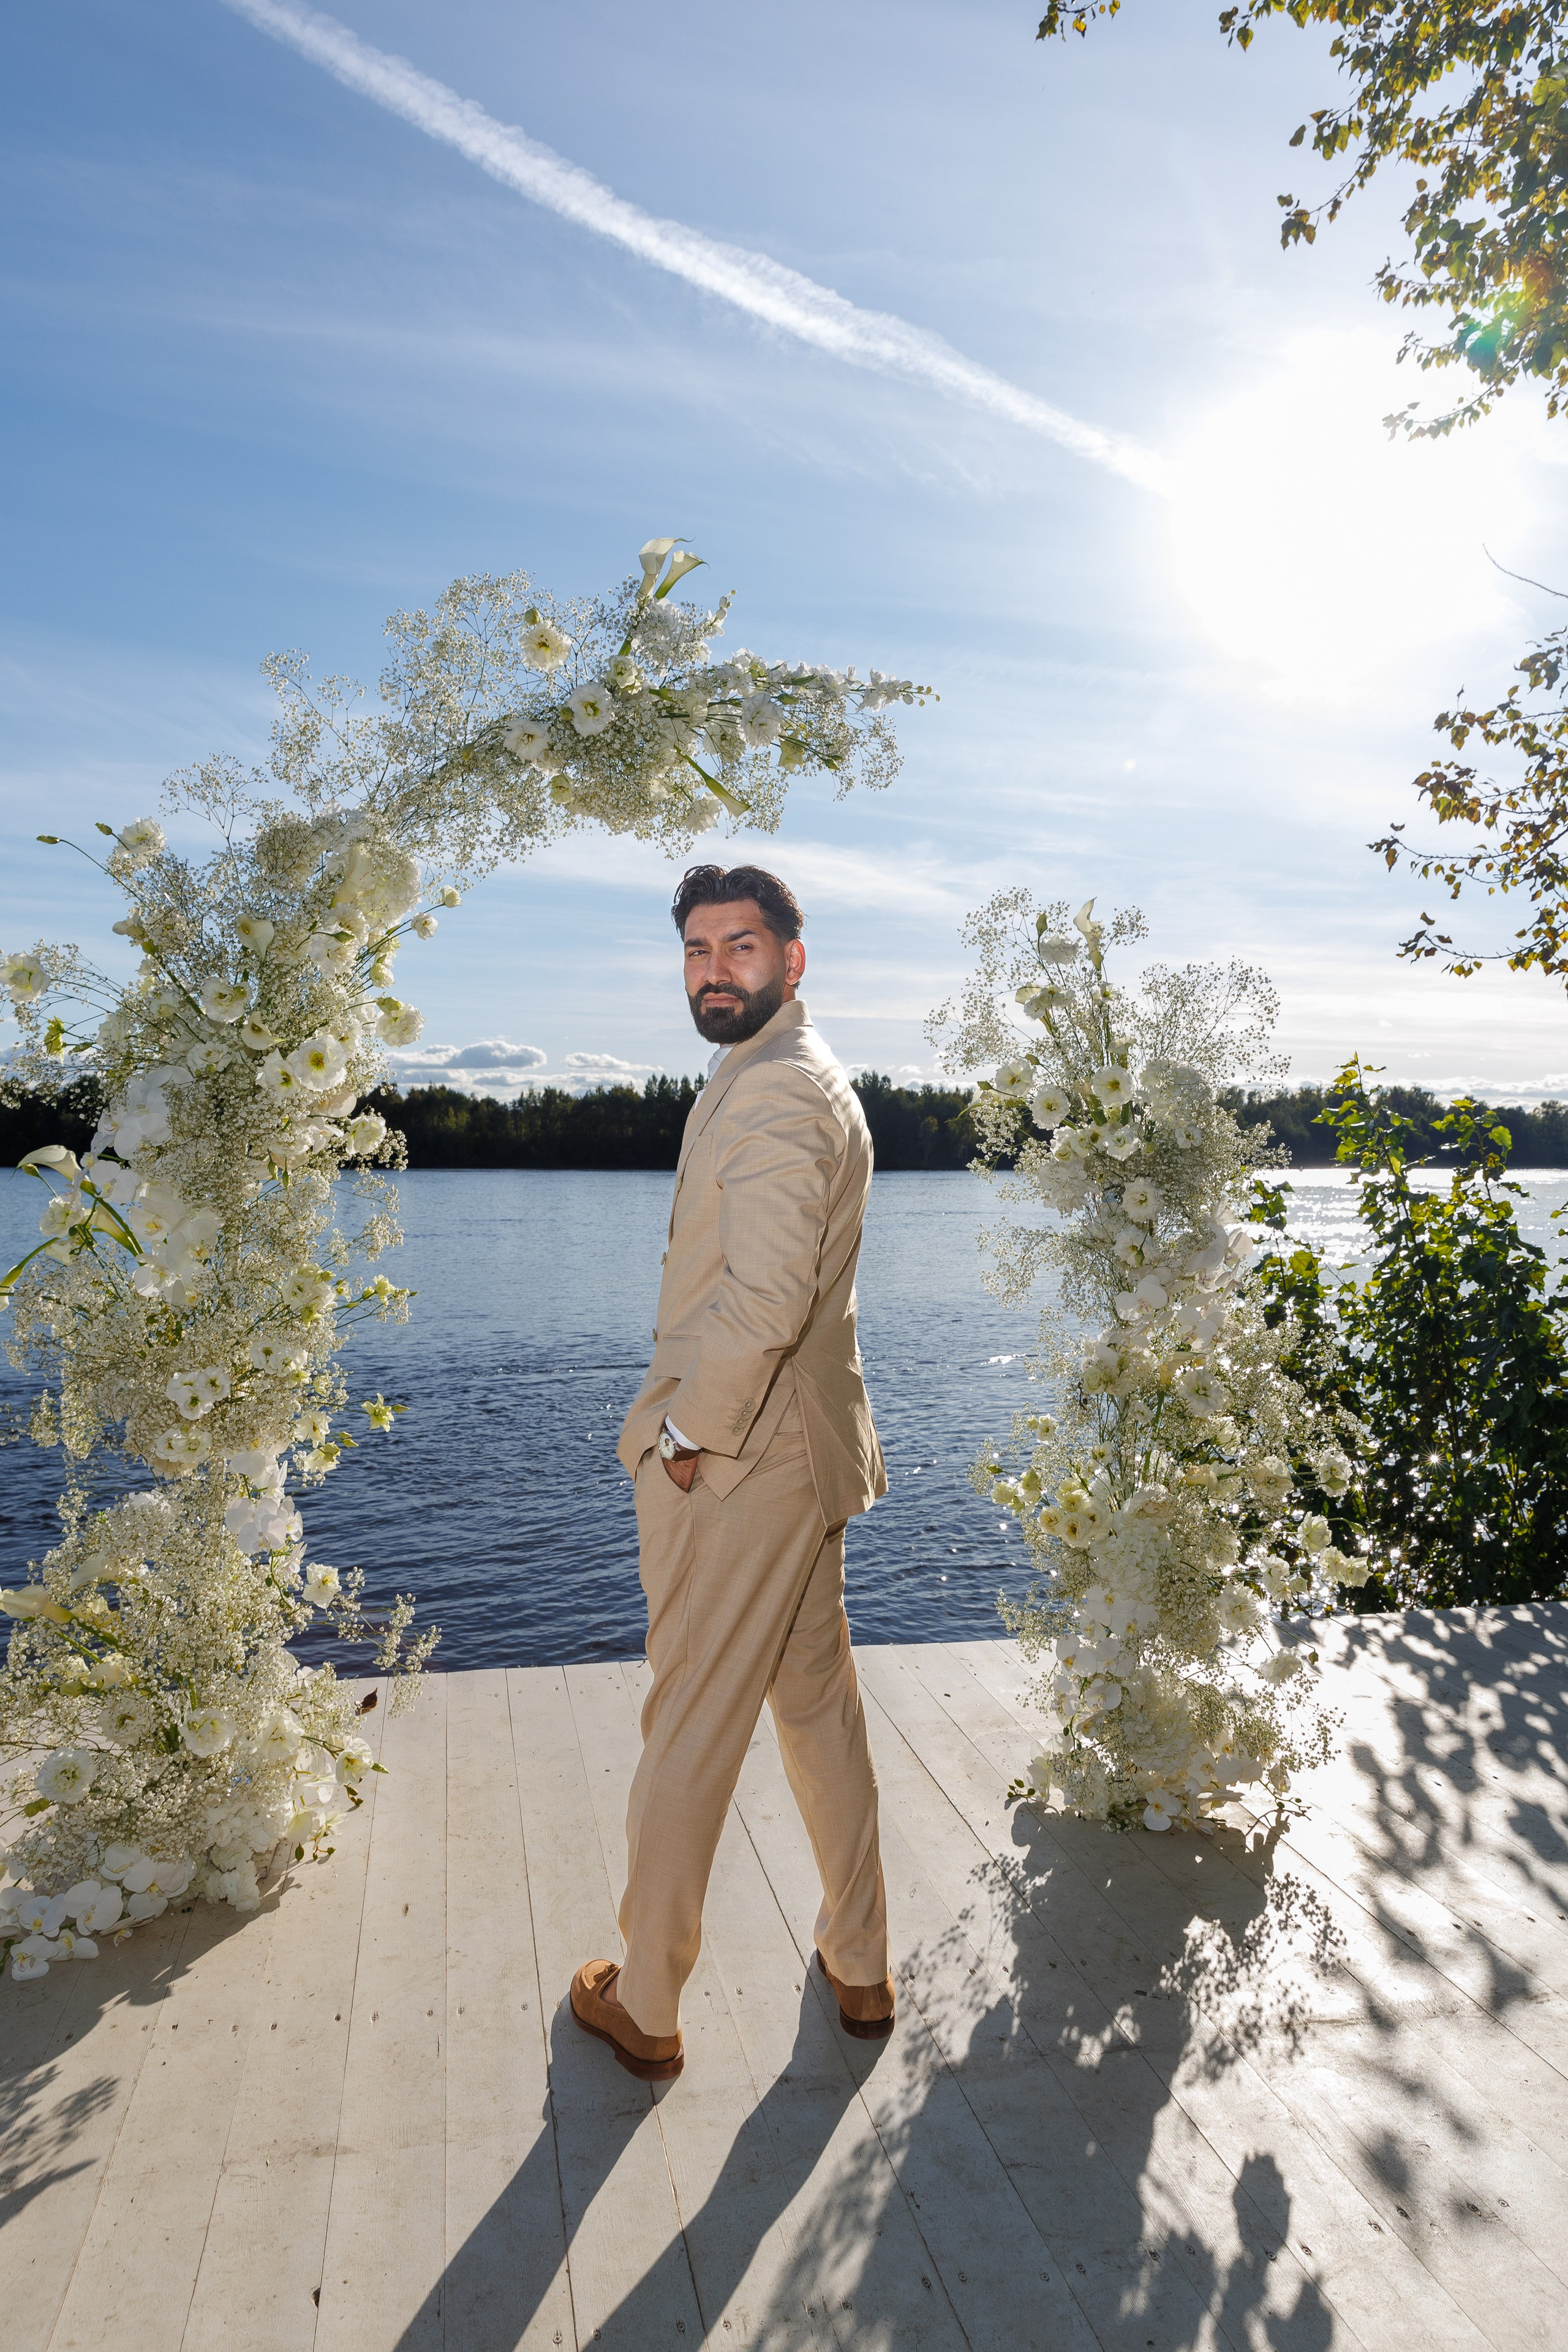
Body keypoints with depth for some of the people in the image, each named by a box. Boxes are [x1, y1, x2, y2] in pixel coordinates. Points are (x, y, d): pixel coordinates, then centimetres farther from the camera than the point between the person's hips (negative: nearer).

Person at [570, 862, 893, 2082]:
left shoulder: (775, 1086, -19)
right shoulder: (803, 1077, 14)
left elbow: (765, 1299, -30)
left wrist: (680, 1432, -17)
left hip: (734, 1465, -10)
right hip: (803, 1447, 10)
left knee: (689, 1732, 6)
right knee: (819, 1703, 19)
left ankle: (645, 2008, 25)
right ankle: (861, 1968, 36)